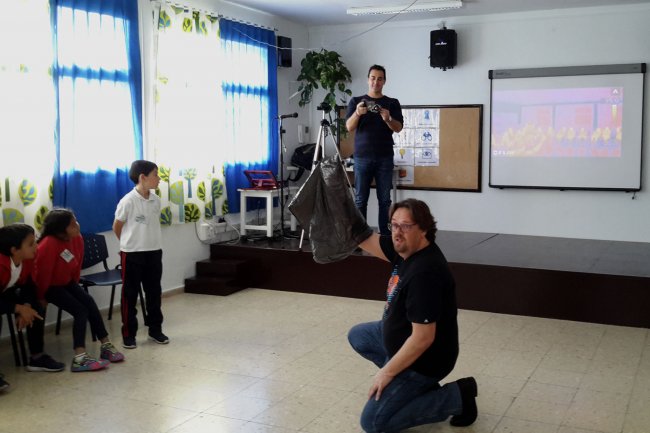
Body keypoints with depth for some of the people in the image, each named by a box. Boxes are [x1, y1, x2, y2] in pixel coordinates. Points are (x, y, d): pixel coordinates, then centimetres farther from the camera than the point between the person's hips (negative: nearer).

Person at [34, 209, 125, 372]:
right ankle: (80, 358, -24)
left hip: (66, 282, 7)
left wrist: (75, 286, 13)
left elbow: (77, 265, 5)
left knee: (90, 303, -9)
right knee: (80, 310, -19)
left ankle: (106, 345, -2)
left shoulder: (77, 238, -9)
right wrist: (41, 298, -15)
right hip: (50, 286, -7)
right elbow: (43, 273, -25)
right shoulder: (49, 244, -33)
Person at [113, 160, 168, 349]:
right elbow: (117, 227, -3)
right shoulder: (128, 201, -15)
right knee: (130, 295, 5)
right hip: (132, 254, -5)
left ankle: (155, 330, 25)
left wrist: (148, 242, 12)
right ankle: (128, 334, 15)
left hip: (154, 252, 5)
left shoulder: (156, 200, 2)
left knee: (154, 292, 13)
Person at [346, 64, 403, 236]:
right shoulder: (356, 101, 7)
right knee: (360, 199, 0)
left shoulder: (393, 103, 7)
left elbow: (398, 128, -2)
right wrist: (357, 113, -24)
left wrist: (388, 119, -24)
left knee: (384, 199, 0)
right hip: (362, 157, 0)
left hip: (385, 158, 0)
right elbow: (349, 127, -3)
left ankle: (385, 234, 4)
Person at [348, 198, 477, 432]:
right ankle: (420, 385, 16)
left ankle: (456, 396, -1)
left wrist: (387, 372, -21)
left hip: (422, 358, -9)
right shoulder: (405, 249, -6)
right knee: (358, 335, 26)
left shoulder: (425, 273, -33)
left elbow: (422, 339, -32)